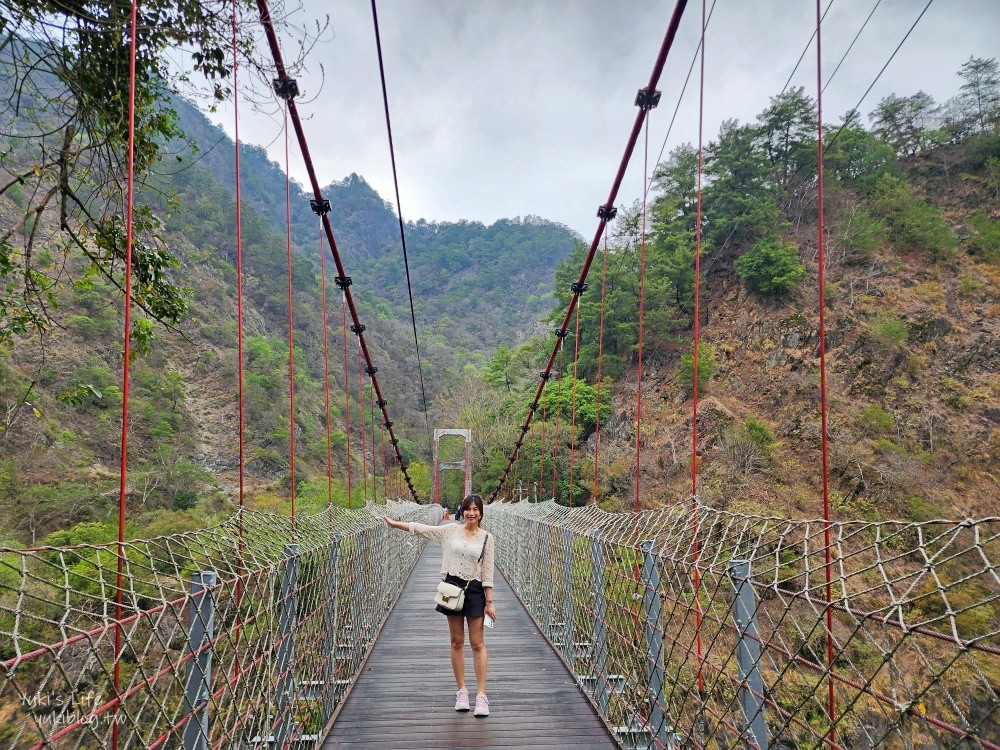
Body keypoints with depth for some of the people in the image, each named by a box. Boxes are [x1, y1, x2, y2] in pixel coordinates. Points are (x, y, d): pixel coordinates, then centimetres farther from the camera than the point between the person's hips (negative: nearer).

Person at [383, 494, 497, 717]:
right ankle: (461, 691, 19)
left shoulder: (486, 538, -1)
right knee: (457, 642, 9)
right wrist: (395, 523, 3)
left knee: (477, 644, -1)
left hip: (474, 590, -2)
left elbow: (487, 572, -1)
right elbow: (422, 529, 5)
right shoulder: (451, 530, 3)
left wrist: (489, 601, -3)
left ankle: (481, 695, 4)